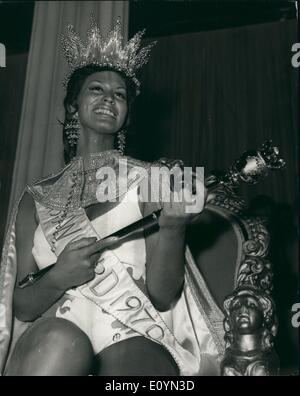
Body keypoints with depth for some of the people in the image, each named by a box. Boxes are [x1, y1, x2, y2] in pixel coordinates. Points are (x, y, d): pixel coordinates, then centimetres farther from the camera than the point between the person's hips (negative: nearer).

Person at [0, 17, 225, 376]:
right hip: (53, 333, 2)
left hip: (137, 337, -1)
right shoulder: (37, 198, 13)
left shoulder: (148, 180, 7)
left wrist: (172, 225, -16)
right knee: (60, 342, -34)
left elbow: (163, 297, 2)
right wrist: (56, 279, -11)